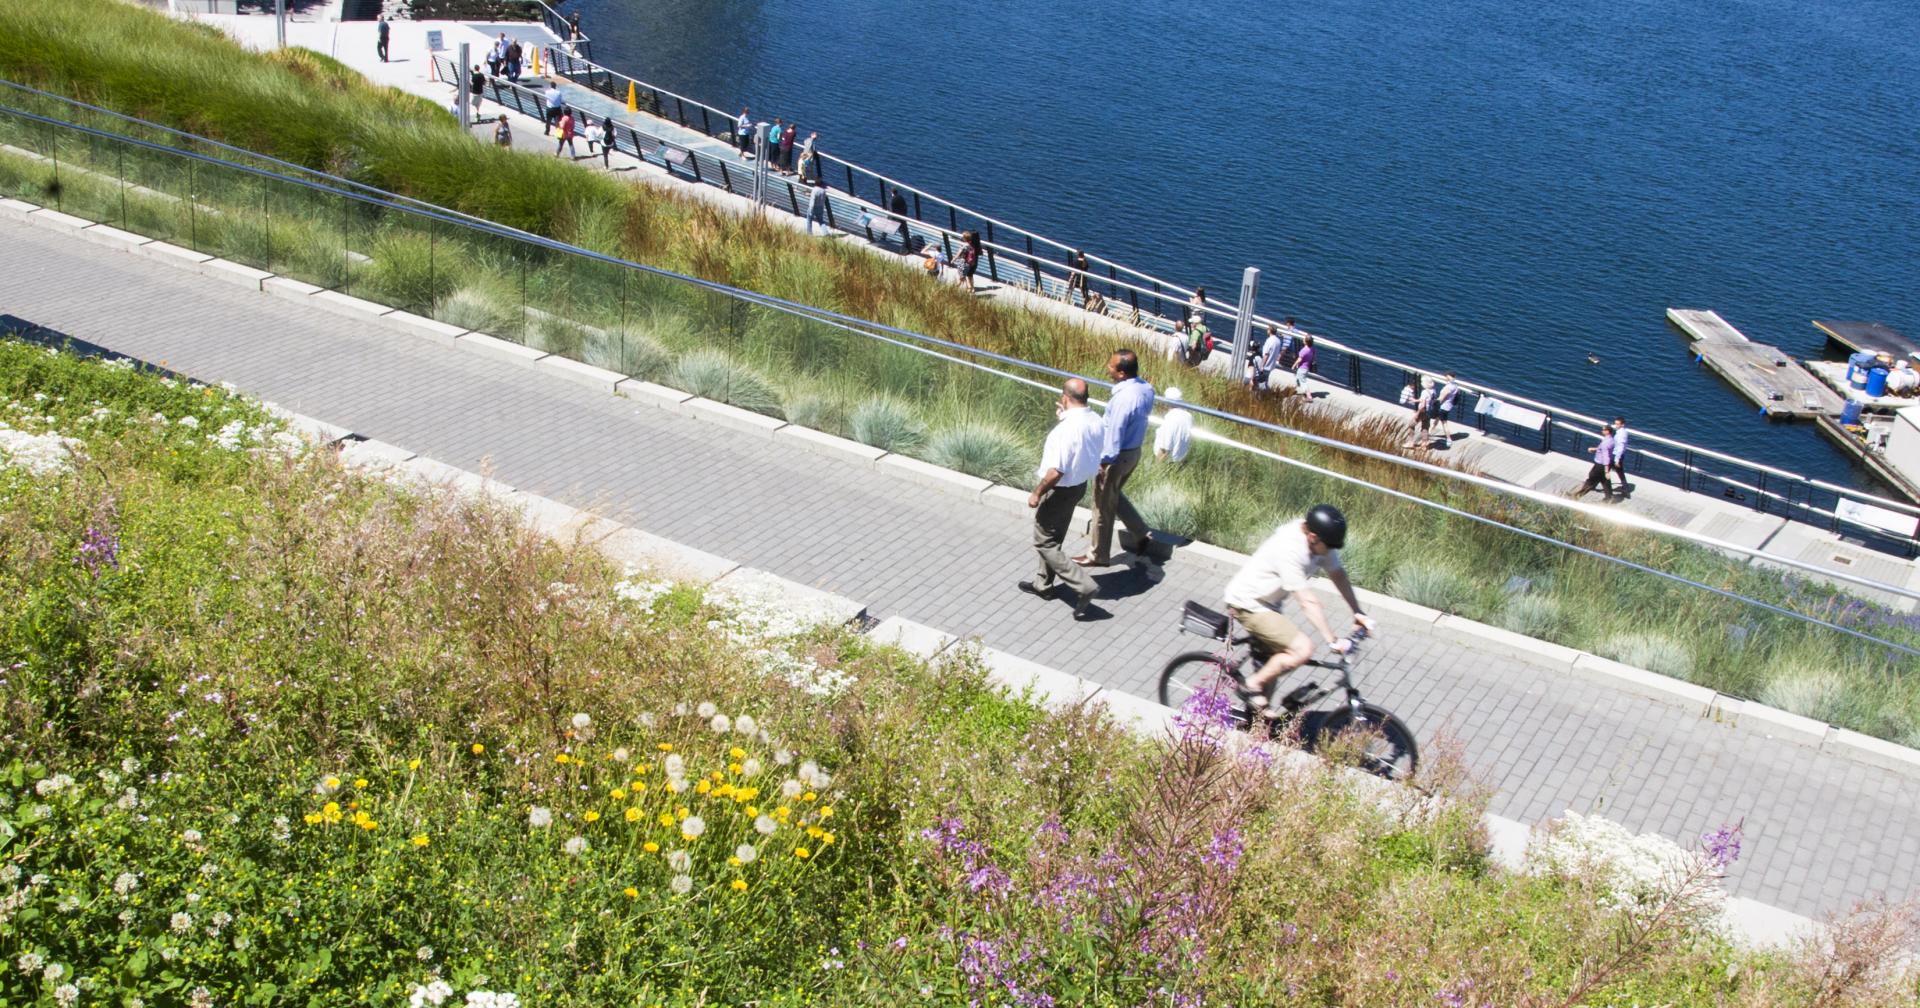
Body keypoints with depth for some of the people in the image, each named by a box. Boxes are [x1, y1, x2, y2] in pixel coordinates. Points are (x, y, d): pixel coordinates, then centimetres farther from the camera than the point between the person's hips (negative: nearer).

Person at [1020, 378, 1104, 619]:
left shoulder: (1066, 429, -31)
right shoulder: (1096, 421, -5)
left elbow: (1056, 472, -30)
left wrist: (1036, 493, -16)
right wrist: (1066, 416, 14)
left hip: (1060, 490, -9)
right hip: (1080, 485, 9)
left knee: (1044, 543, 5)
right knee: (1053, 538, 24)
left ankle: (1083, 586, -3)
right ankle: (1043, 584, 38)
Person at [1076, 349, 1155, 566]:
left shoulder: (1123, 399, -33)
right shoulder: (1145, 387, -6)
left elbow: (1114, 434, -26)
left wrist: (1103, 460, -16)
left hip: (1116, 456, -9)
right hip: (1134, 450, 9)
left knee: (1103, 506, 10)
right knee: (1115, 496, 28)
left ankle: (1098, 555, 26)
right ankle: (1142, 535, 31)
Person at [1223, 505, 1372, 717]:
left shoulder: (1320, 540, -11)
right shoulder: (1289, 550, -35)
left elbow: (1338, 574, 3)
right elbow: (1308, 602, -34)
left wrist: (1358, 612, 2)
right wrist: (1332, 641, -32)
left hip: (1267, 602, 9)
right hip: (1248, 604, -9)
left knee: (1274, 660, 20)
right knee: (1303, 649, -20)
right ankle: (1254, 684, -4)